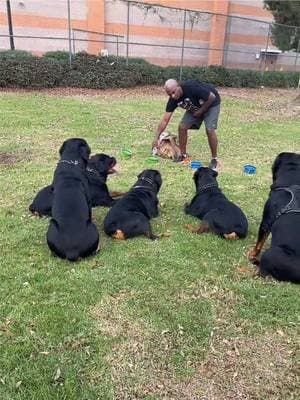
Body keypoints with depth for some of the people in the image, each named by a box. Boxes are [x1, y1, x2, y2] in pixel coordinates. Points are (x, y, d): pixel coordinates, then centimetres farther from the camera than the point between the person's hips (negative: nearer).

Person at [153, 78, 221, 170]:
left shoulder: (192, 87, -37)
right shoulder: (173, 100, -19)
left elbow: (212, 97, -27)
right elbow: (165, 120, -16)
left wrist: (201, 111, -20)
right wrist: (156, 138, -21)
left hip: (211, 104, -6)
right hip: (195, 107, 6)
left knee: (209, 130, -21)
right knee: (182, 127, -7)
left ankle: (214, 159, -4)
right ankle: (184, 156, 8)